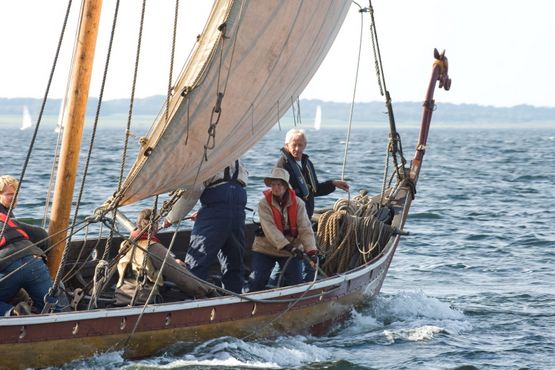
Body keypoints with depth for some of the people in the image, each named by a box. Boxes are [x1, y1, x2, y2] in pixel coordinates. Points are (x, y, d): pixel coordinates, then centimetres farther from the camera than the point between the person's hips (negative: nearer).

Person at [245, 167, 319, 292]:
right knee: (256, 282, -11)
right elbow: (270, 229, -26)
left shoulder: (298, 203, -8)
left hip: (291, 249, 2)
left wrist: (311, 250, -32)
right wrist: (288, 247, -38)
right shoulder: (264, 203, -14)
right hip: (265, 249, -2)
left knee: (296, 282, -5)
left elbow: (305, 229, -16)